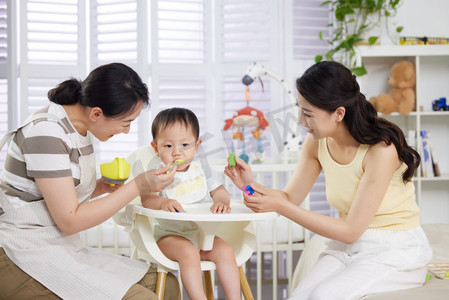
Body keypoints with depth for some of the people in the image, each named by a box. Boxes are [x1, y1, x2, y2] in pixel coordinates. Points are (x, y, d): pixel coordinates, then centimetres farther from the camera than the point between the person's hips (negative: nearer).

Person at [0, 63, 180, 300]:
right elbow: (69, 221, -18)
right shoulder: (45, 132, -19)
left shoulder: (81, 128, 9)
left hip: (65, 249, 9)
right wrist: (138, 186, -16)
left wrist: (102, 187, 1)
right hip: (25, 255, -9)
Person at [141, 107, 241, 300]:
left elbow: (218, 190, 9)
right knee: (189, 253, -31)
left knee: (226, 251, -14)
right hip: (170, 234, -4)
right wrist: (162, 203, -42)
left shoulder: (201, 166, 6)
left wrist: (222, 201, -15)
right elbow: (146, 198, -20)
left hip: (202, 232, 5)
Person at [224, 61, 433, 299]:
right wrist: (251, 185, -14)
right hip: (346, 248, 5)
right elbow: (291, 197, 6)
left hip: (395, 252, -5)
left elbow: (350, 231, -21)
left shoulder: (381, 149, -23)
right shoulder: (317, 142, -2)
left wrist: (279, 207, -25)